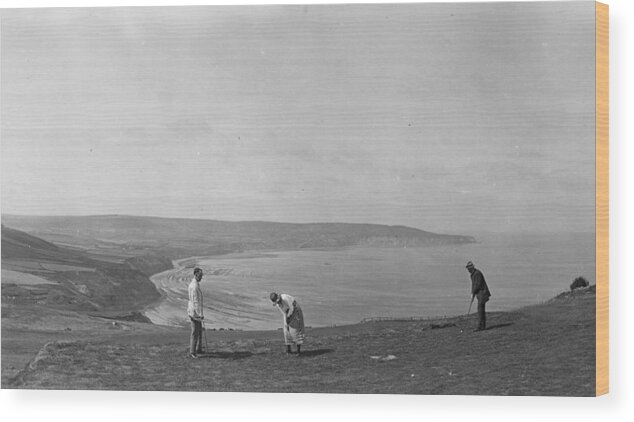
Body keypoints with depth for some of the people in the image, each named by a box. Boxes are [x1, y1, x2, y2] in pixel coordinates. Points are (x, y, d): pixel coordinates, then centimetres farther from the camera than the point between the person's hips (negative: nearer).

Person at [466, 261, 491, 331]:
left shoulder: (477, 273, -17)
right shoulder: (473, 274, 15)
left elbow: (477, 284, -21)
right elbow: (473, 285, 19)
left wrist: (472, 294, -15)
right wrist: (472, 294, 12)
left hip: (482, 292, -10)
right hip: (479, 293, 10)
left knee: (480, 309, -14)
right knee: (481, 310, 11)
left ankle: (480, 326, -16)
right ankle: (483, 326, 14)